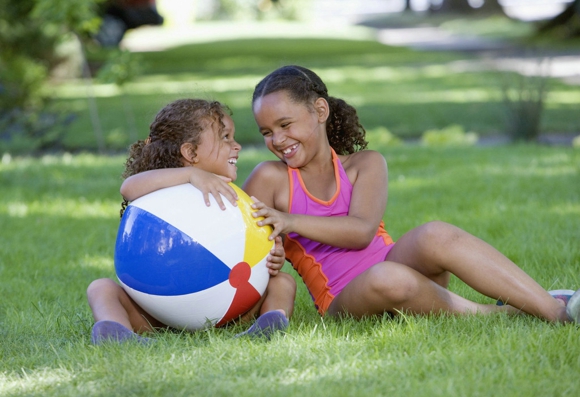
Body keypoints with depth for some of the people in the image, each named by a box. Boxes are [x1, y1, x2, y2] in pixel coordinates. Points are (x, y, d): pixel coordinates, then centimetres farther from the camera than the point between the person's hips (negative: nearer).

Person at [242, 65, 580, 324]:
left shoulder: (365, 165, 10)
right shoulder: (270, 180, 5)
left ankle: (552, 308, -30)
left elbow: (362, 230, -9)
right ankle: (497, 315, -23)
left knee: (435, 237, -32)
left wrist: (292, 222, -22)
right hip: (344, 303, -2)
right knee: (387, 279, -39)